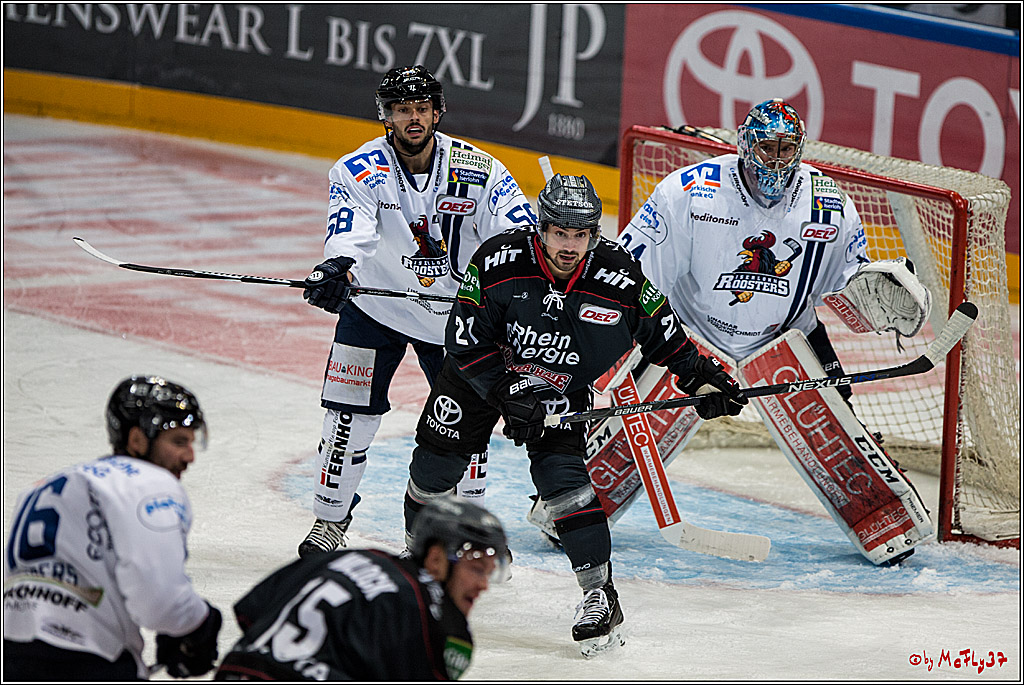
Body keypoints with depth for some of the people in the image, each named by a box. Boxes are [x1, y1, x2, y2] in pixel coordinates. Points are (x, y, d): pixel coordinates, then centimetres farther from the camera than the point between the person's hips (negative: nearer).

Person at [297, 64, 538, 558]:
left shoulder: (476, 169, -13)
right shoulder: (359, 170, -17)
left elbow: (520, 232, -17)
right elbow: (350, 231, -35)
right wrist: (338, 266, -56)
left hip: (453, 311, 2)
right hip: (375, 306, -1)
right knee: (352, 412, -7)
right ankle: (331, 519, 10)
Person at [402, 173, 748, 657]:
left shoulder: (619, 278, -24)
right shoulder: (497, 261, -29)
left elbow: (662, 331, -6)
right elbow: (466, 341, -23)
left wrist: (702, 375, -8)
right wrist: (508, 394, -29)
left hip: (561, 389, -1)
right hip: (482, 371, 1)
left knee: (563, 479, -18)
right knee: (435, 462, 5)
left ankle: (600, 596, -12)